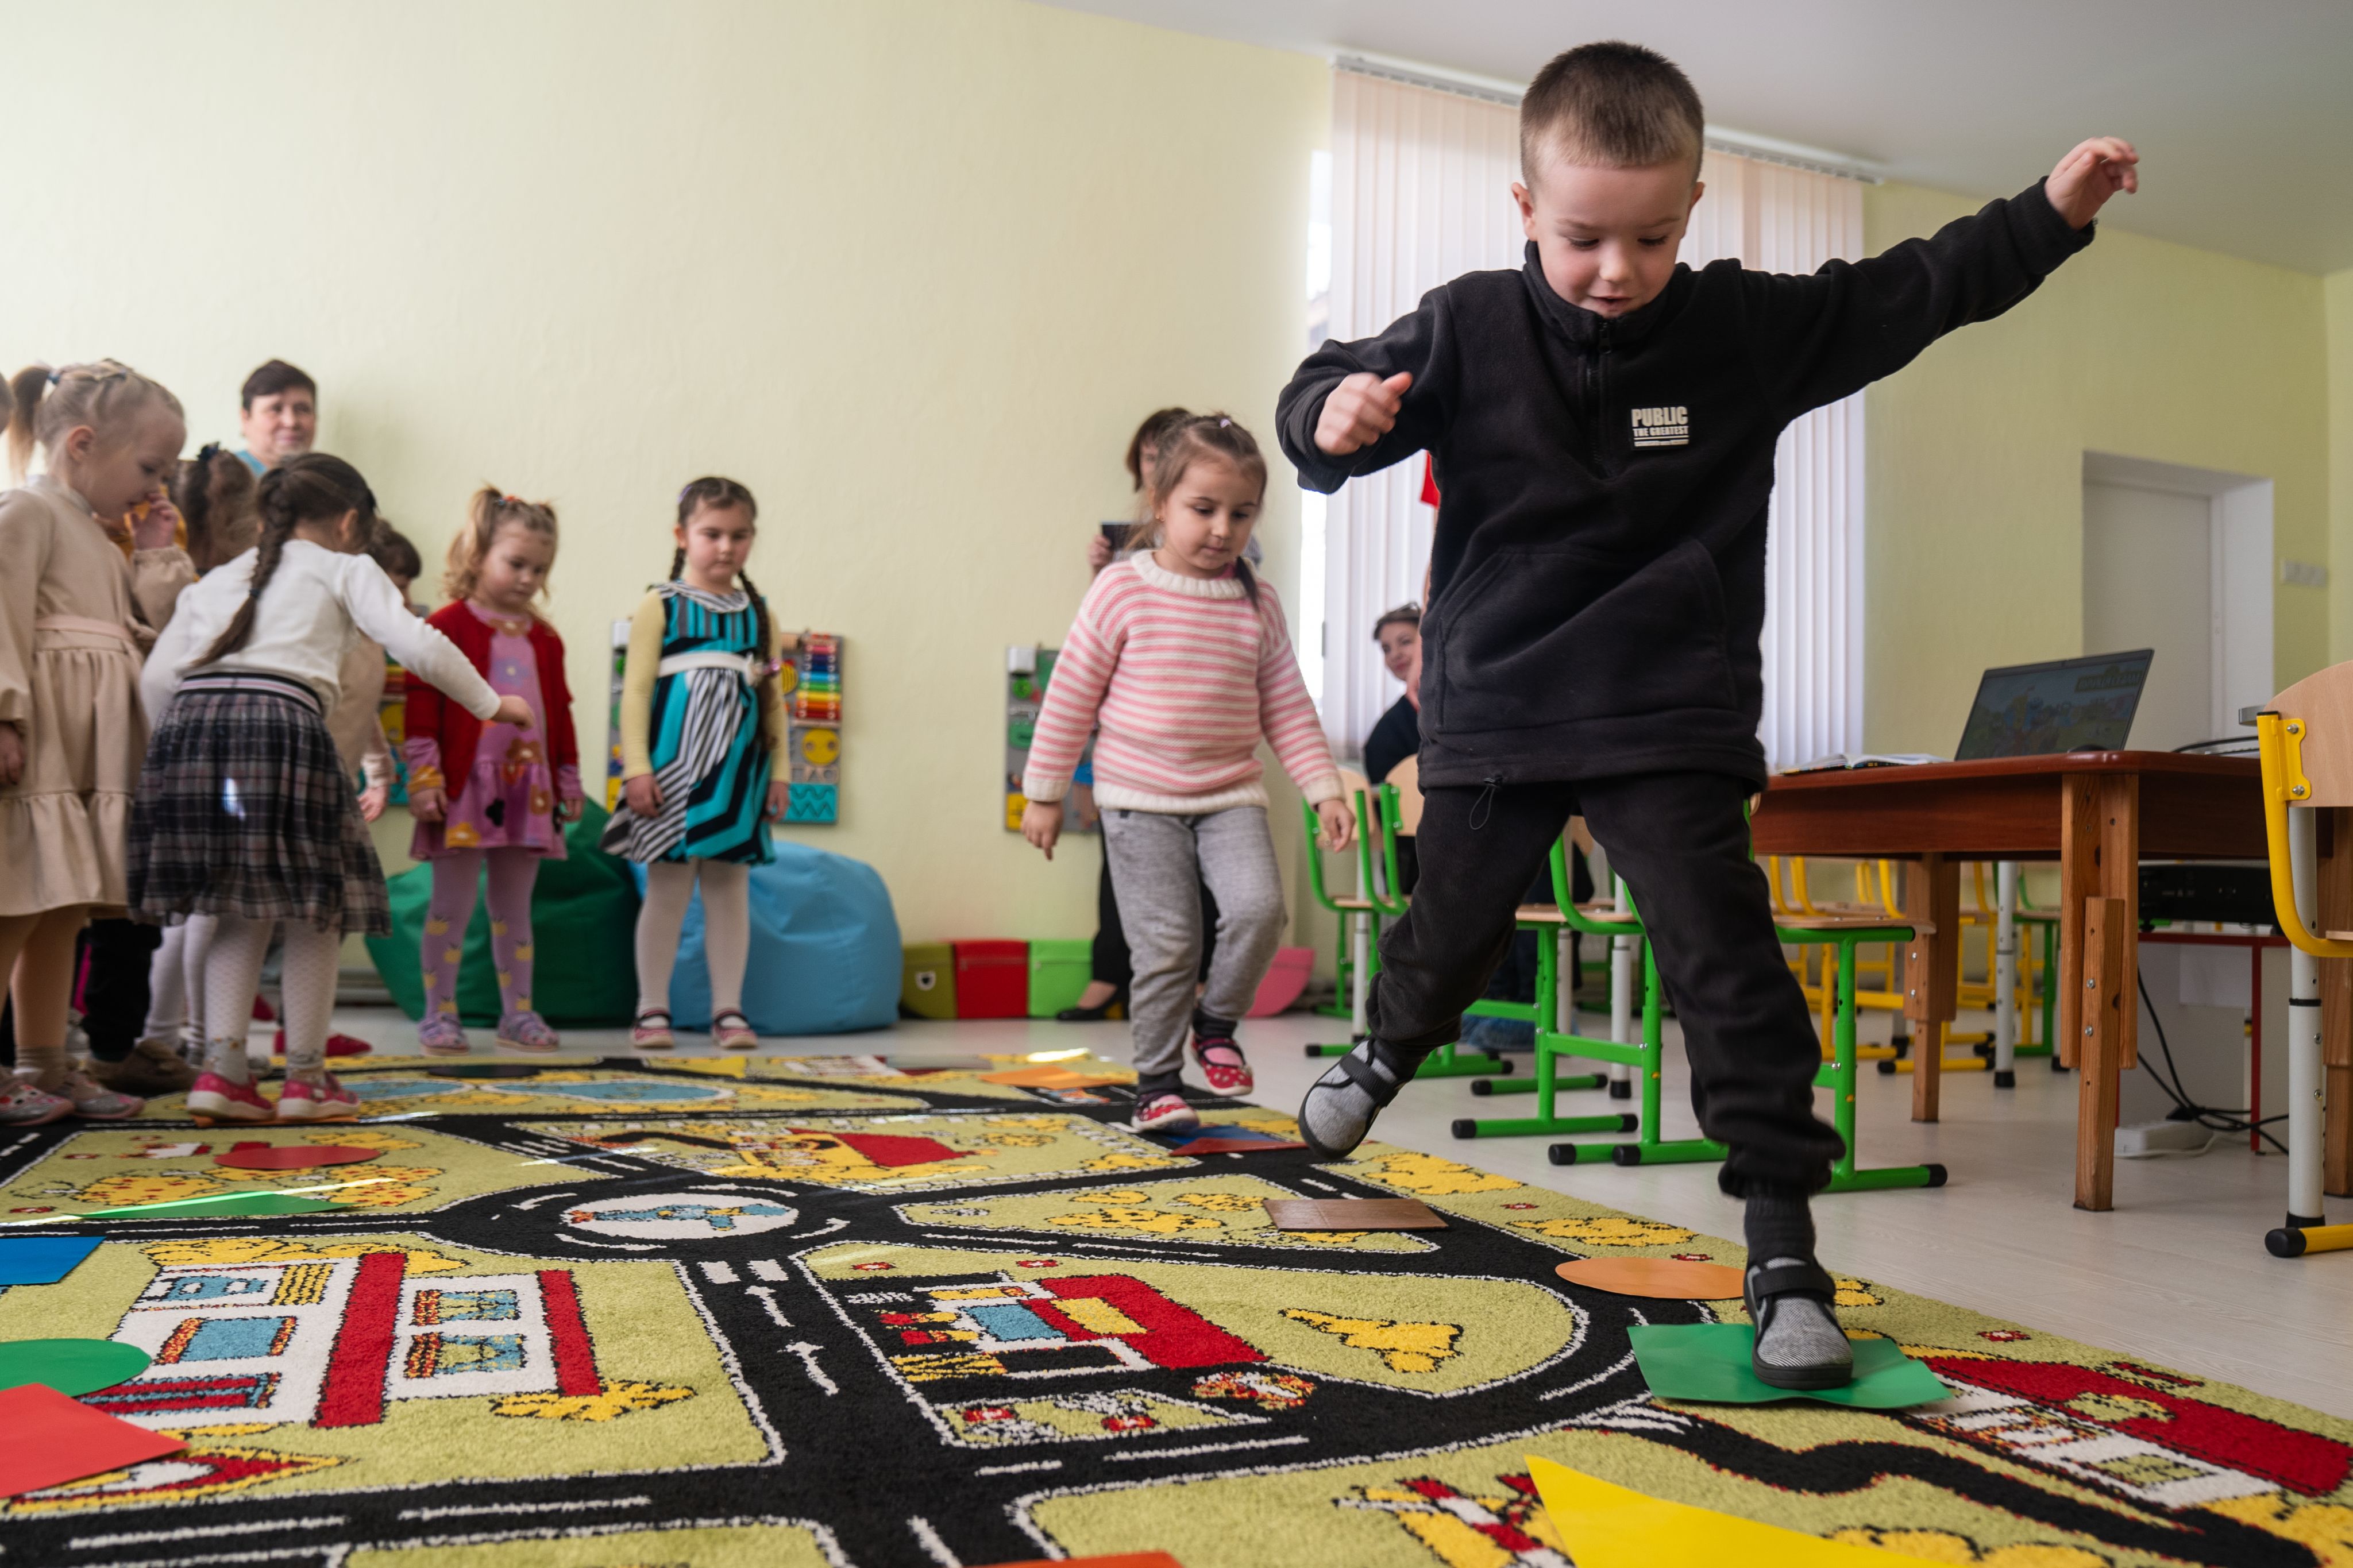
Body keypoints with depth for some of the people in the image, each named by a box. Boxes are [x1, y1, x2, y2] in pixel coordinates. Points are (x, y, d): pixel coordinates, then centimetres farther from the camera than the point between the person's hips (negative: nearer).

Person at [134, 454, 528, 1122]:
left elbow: (158, 677, 18)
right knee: (315, 910, 7)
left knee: (243, 913, 15)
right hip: (281, 722, -5)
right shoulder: (345, 569, 17)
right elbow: (418, 645, 3)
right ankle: (306, 1078, 11)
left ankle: (222, 1068, 7)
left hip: (188, 722, 5)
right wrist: (490, 703, 13)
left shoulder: (216, 579, 30)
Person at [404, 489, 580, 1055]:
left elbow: (560, 711, 18)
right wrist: (424, 775, -13)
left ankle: (517, 1013, 19)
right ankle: (440, 1013, 10)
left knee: (515, 907, 12)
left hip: (527, 785, 5)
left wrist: (568, 778, 16)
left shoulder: (544, 638, 13)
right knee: (452, 903, 1)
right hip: (464, 785, -5)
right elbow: (423, 705, -7)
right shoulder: (447, 626, -3)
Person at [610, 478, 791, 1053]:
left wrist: (778, 771, 6)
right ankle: (653, 1010, 11)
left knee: (730, 887, 7)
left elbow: (774, 699, 11)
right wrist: (636, 766, -11)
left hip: (738, 766, 3)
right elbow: (636, 688, -3)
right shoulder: (660, 606, 0)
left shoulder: (759, 613, 11)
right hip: (675, 763, -3)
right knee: (668, 887, 2)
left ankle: (728, 1010, 13)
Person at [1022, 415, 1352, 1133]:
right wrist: (1044, 793, 0)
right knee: (1168, 946, -3)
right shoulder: (1123, 590, -6)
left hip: (1231, 797, 3)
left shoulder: (1257, 603, 3)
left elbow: (1287, 709, 8)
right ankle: (1158, 1082, 16)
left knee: (1258, 908, -18)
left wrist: (1324, 790, 1)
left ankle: (1216, 1022, 10)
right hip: (1140, 802, -3)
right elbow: (1071, 697, -2)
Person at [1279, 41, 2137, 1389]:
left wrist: (2052, 213, -1)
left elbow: (1911, 296, 7)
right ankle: (1389, 1054, 52)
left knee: (1727, 961, -10)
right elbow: (1332, 394, -5)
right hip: (1494, 710, 1)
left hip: (1674, 721, 0)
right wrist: (1335, 416, -28)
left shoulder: (1749, 327, -2)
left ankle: (1786, 1247, -2)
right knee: (1451, 928, 17)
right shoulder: (1468, 330, -6)